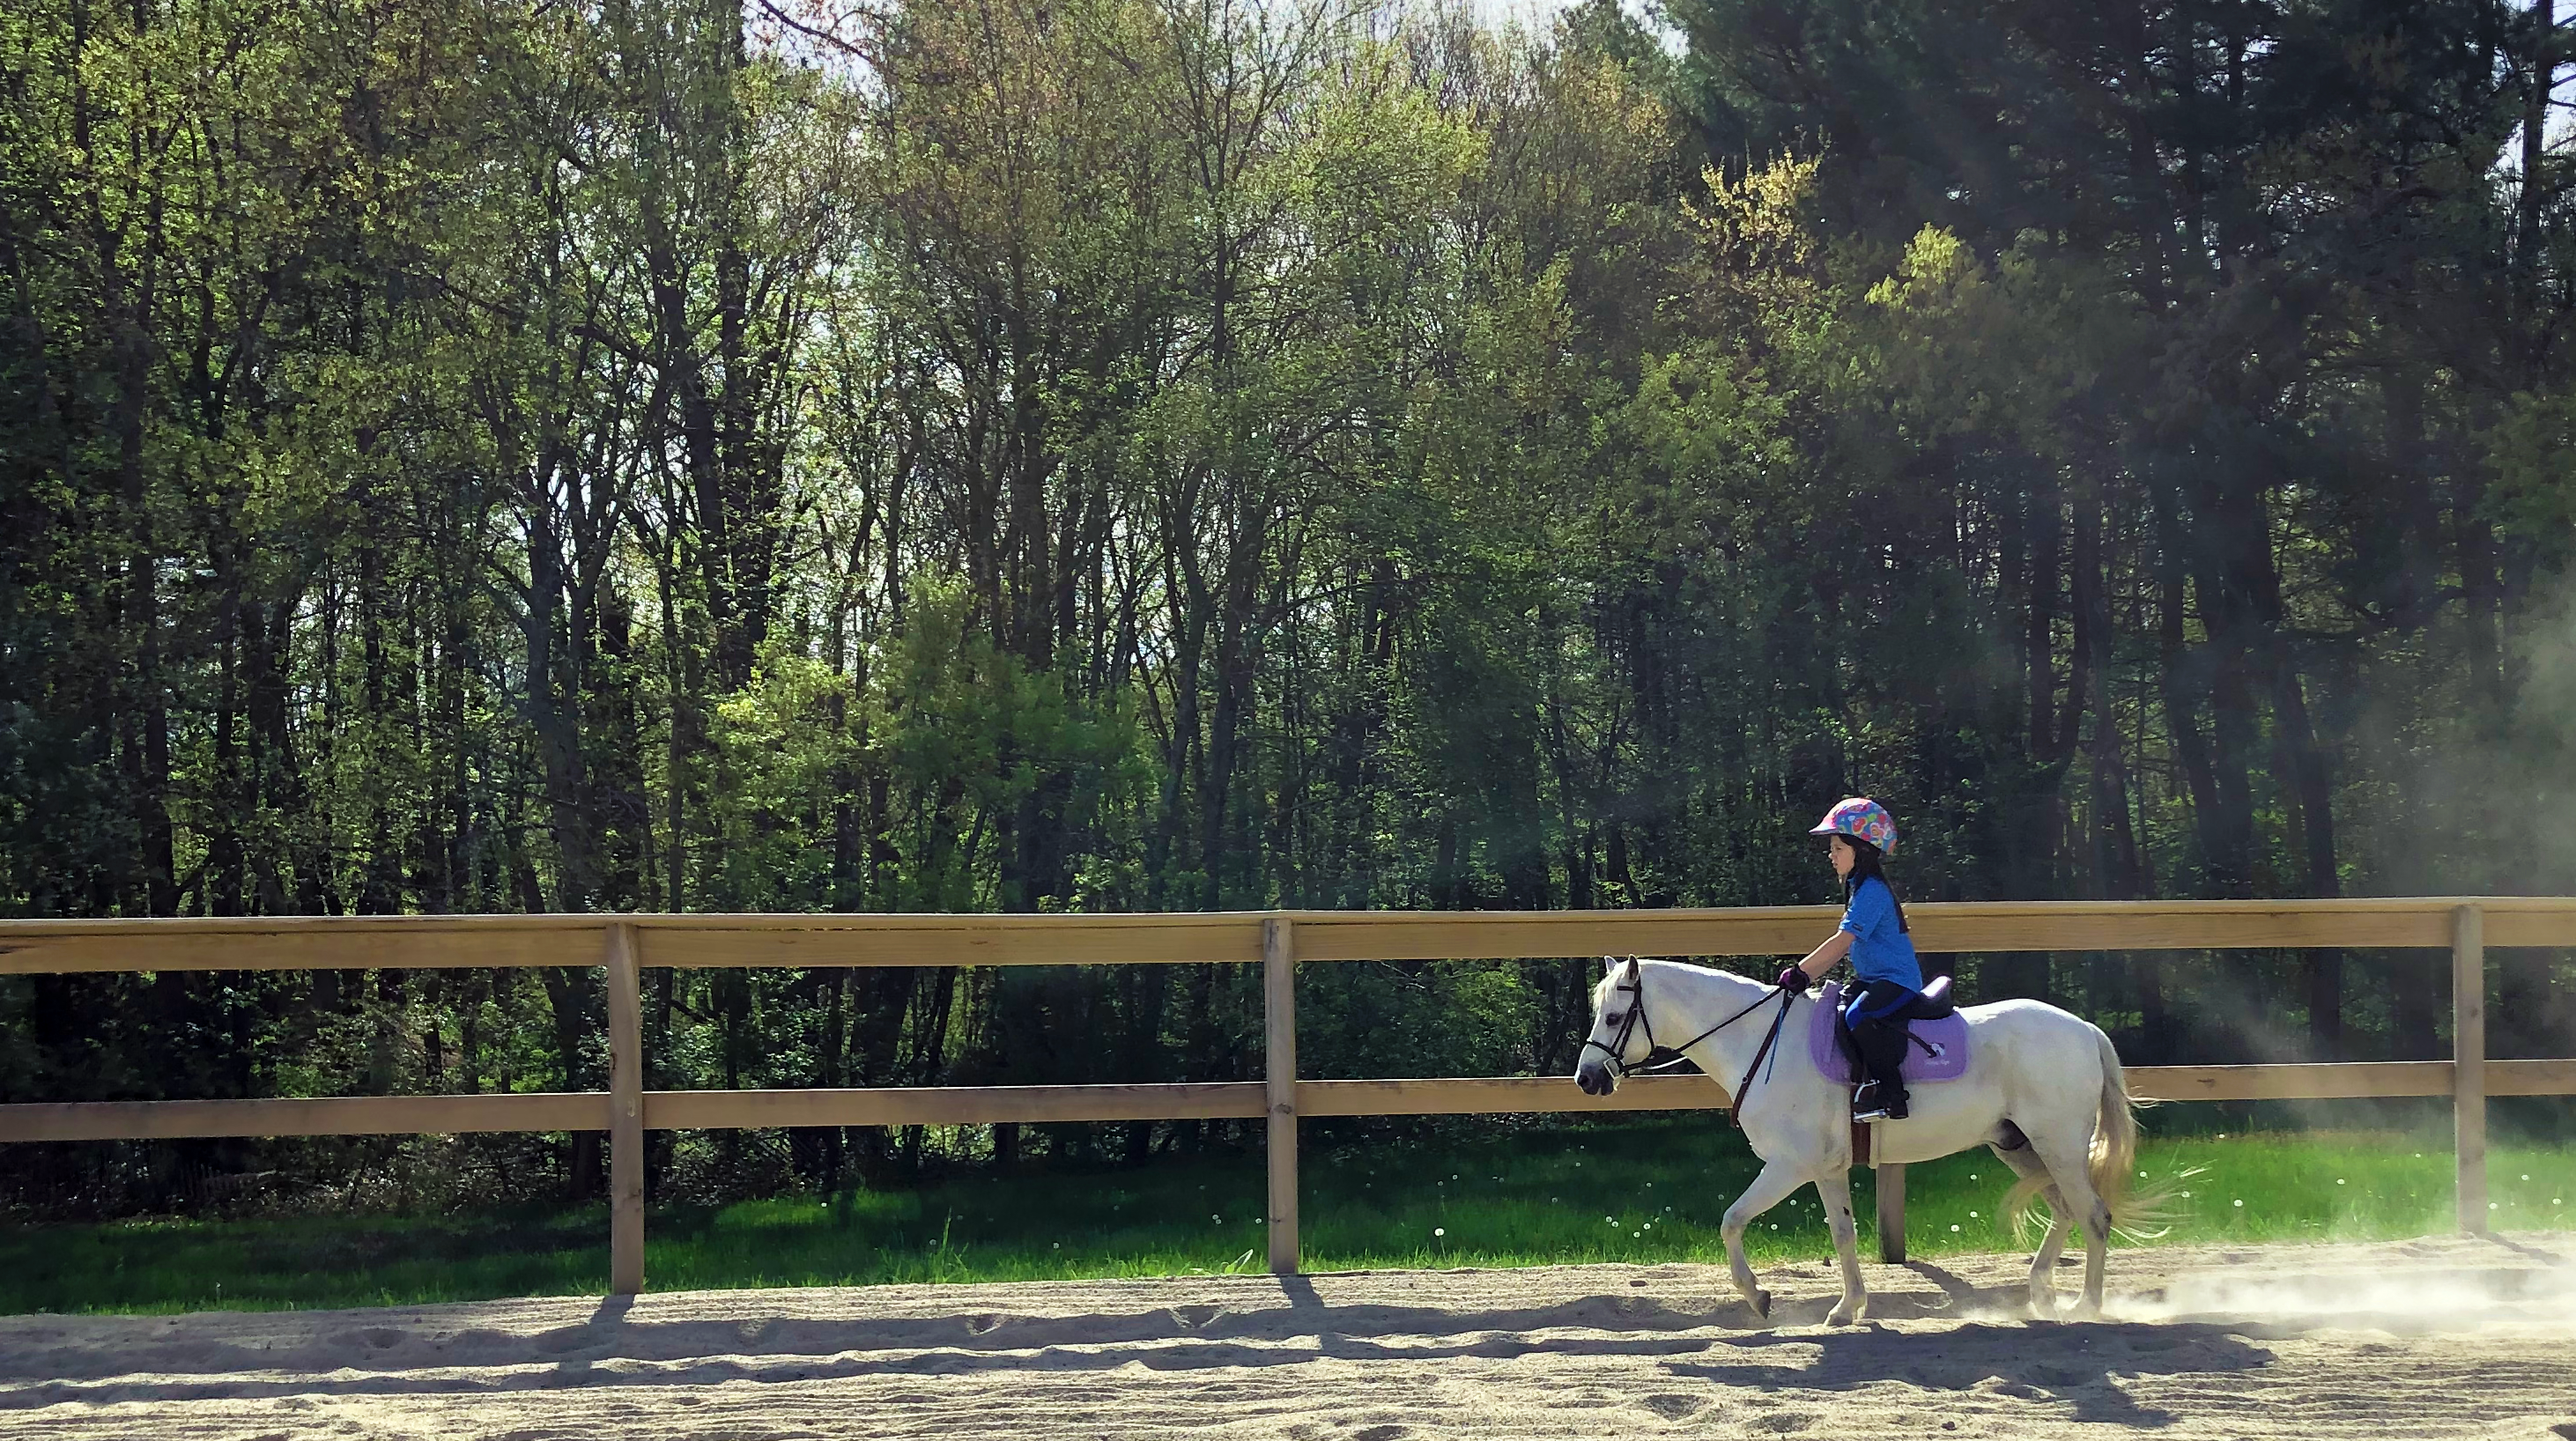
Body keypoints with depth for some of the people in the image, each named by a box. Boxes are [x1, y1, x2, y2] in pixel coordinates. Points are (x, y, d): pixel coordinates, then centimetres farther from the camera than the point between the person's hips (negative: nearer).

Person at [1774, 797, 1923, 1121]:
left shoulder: (1872, 891, -16)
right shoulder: (1861, 888, 17)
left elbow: (1841, 942, -23)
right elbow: (1843, 947, 20)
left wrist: (1799, 972, -20)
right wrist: (1807, 978, 10)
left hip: (1897, 982, -11)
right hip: (1877, 981, 11)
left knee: (1859, 1015, -34)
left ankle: (1889, 1093, -32)